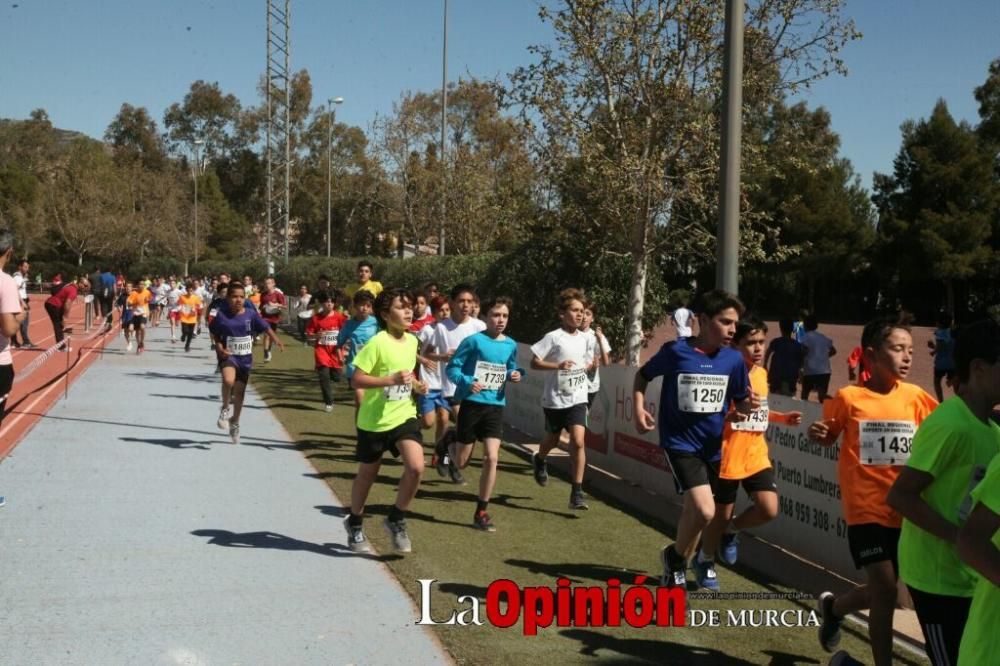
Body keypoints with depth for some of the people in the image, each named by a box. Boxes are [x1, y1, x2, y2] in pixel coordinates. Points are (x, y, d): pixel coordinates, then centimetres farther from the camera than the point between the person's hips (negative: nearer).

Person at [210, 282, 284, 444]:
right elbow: (214, 333, 4)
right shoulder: (222, 315, -9)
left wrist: (276, 340, -20)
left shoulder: (251, 314, -6)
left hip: (245, 358, 2)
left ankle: (235, 424, 33)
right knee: (228, 380, -32)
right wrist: (219, 347, -12)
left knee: (239, 392, 10)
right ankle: (225, 408, -3)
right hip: (228, 355, -2)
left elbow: (265, 327, -3)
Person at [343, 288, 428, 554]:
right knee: (367, 474, 12)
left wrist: (417, 384, 1)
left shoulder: (412, 341, 3)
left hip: (404, 416, 4)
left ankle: (396, 519, 7)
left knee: (416, 467, -16)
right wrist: (391, 380, -29)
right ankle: (355, 524, 36)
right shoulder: (377, 343, -17)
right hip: (374, 420, -4)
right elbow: (357, 379, -20)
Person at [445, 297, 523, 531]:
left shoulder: (510, 345, 5)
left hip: (496, 406, 3)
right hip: (472, 404, -3)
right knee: (460, 463, 6)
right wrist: (466, 382, -25)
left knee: (491, 458, -10)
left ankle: (481, 512, 2)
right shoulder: (473, 341, -10)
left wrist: (515, 375, -1)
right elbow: (452, 368, -8)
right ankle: (451, 442, 44)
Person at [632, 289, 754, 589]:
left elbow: (740, 403, 6)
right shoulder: (675, 351, -13)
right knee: (704, 510, -20)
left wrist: (749, 404, -17)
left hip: (713, 446, 5)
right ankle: (675, 556, 8)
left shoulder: (734, 359, -4)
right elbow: (643, 376, 4)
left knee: (694, 509, 18)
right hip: (680, 443, -5)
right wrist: (639, 410, -9)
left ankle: (680, 563, 41)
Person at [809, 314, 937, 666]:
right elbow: (829, 437, 6)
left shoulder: (915, 397, 0)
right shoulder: (848, 398, -8)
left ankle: (833, 606, 43)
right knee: (885, 591, -6)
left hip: (903, 511, 4)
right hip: (866, 510, -4)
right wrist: (818, 433, -15)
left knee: (882, 590, 13)